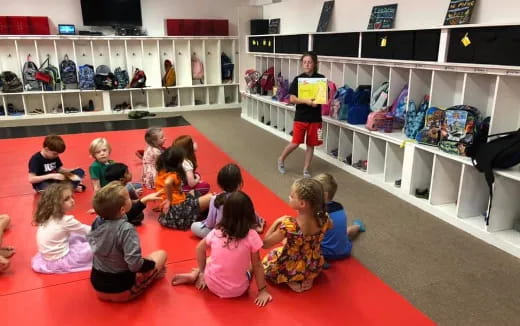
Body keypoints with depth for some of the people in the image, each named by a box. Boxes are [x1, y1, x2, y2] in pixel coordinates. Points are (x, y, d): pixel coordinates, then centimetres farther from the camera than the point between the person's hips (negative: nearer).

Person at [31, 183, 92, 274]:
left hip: (48, 256, 8)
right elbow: (87, 230, -10)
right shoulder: (66, 220, -24)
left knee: (79, 235, 16)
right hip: (59, 261, -8)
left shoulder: (46, 217, 0)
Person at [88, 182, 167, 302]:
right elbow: (135, 264, -33)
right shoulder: (126, 229, -31)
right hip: (120, 290, -6)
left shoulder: (98, 221, -9)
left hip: (98, 285, 6)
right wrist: (152, 264, -14)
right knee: (161, 254, 10)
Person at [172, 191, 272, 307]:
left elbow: (200, 249, 8)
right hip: (237, 290, -3)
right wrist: (262, 291, 1)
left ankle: (196, 275, 7)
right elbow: (257, 266, -8)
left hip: (212, 285, 4)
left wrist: (202, 271, 19)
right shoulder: (251, 236, -16)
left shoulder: (216, 231, -8)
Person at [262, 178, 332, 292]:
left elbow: (265, 244, -21)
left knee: (267, 260, 26)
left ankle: (291, 282, 4)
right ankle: (307, 279, 11)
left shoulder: (289, 225, -35)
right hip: (315, 267, 4)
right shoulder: (323, 219, -21)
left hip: (292, 269, -4)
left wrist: (277, 222, -15)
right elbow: (329, 226, 7)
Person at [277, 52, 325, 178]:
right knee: (295, 143, -1)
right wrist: (306, 101, -21)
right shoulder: (298, 79, -3)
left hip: (315, 118, 2)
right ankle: (281, 159, 26)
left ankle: (306, 169, 22)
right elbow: (292, 99, -8)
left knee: (311, 144, 8)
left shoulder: (321, 78, 1)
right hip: (300, 117, -2)